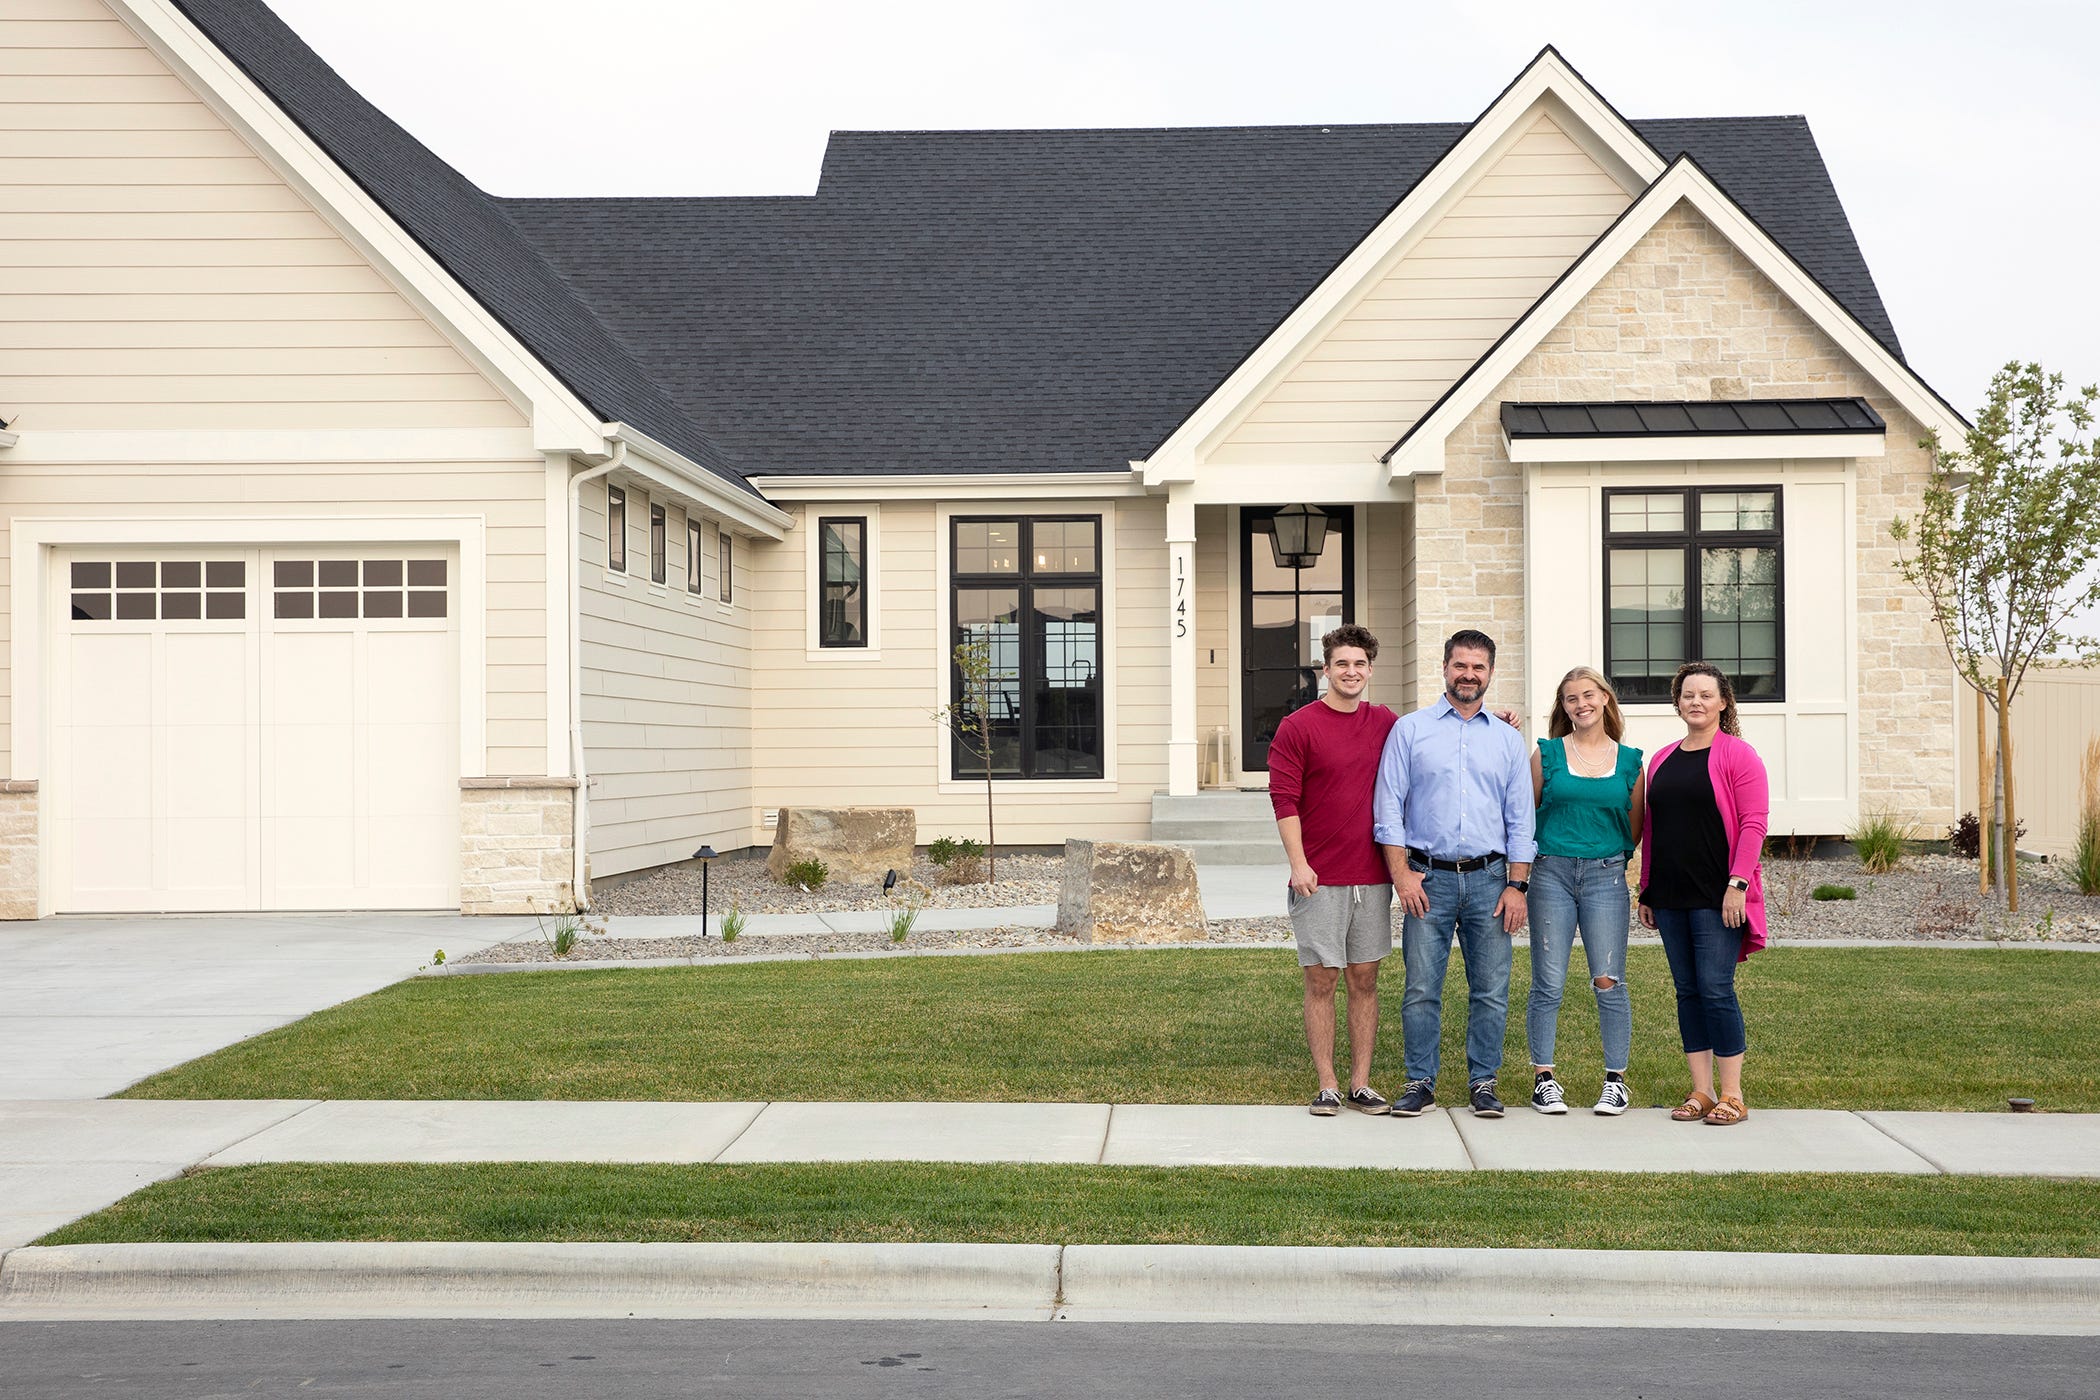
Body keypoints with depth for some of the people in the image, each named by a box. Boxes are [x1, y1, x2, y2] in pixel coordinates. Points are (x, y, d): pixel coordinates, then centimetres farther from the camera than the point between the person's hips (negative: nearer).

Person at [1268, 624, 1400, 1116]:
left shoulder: (1386, 723, 9)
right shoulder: (1298, 727, -4)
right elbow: (1284, 799, -8)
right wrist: (1298, 864, -15)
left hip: (1372, 876, 4)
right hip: (1319, 880, -4)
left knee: (1365, 979, 8)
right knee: (1321, 980, 1)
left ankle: (1361, 1083, 15)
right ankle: (1327, 1086, 7)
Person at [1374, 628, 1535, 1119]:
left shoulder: (1508, 739, 12)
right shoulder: (1410, 730, 5)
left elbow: (1520, 819, 10)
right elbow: (1389, 808, 1)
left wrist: (1516, 885, 1)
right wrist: (1401, 874, -7)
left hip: (1488, 878, 2)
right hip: (1428, 877, -2)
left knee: (1491, 991, 3)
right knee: (1421, 989, -1)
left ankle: (1483, 1083, 14)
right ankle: (1420, 1082, 9)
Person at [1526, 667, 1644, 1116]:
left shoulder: (1629, 760, 8)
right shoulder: (1548, 753, 6)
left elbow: (1635, 825, 16)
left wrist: (1616, 860, 10)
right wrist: (1547, 848, 7)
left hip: (1606, 877, 1)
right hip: (1552, 874, 0)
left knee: (1609, 983, -1)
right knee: (1548, 984, 0)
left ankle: (1616, 1079, 10)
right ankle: (1544, 1078, 9)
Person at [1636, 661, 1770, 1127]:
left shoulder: (1738, 755, -3)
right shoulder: (1662, 760, 15)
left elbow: (1753, 823, -9)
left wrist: (1738, 883, -17)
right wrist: (1646, 890, 15)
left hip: (1717, 897, -6)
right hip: (1670, 896, 6)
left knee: (1716, 989, -7)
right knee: (1688, 991, 7)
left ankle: (1731, 1096, 1)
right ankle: (1701, 1092, 12)